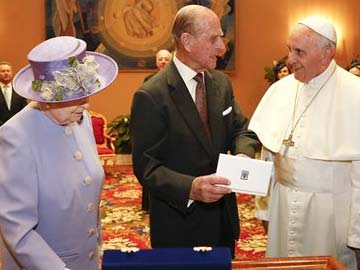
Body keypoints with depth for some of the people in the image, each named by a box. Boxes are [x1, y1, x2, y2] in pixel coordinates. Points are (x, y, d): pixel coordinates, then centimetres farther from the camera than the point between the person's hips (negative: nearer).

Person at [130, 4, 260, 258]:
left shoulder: (222, 82, 3)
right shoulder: (151, 96, -18)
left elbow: (241, 129, 9)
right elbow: (145, 165, -19)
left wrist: (243, 155, -14)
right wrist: (190, 188, -34)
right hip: (179, 222, -6)